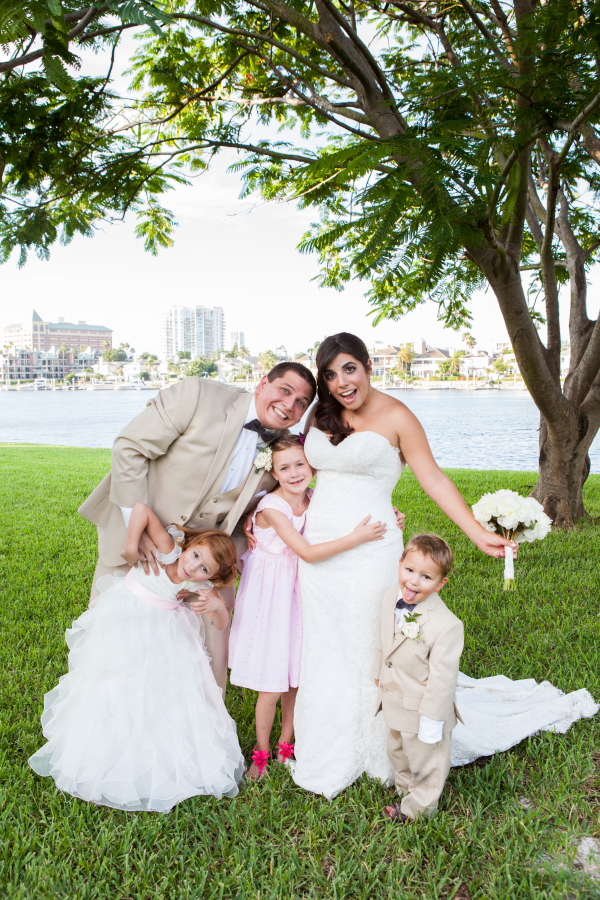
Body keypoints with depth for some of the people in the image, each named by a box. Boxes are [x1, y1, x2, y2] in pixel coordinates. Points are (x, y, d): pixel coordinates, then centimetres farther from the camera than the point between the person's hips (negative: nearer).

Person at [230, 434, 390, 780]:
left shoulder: (316, 500, -4)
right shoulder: (272, 507, -21)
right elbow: (308, 552, -27)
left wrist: (387, 523, -9)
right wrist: (357, 538, -30)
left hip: (301, 590, 5)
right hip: (272, 593, -5)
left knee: (297, 675, 13)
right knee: (272, 682, 2)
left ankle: (286, 744, 35)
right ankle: (262, 751, 26)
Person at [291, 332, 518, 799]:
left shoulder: (395, 416, -9)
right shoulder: (322, 414, 7)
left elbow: (434, 479, -9)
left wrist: (480, 533, -14)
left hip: (369, 551, -5)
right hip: (318, 546, 5)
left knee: (369, 649, 5)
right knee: (324, 651, 13)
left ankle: (377, 752, 29)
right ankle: (331, 756, 33)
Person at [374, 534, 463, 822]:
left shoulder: (446, 626, -35)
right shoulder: (391, 596, -12)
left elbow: (442, 677, -27)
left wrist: (432, 721, -20)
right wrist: (379, 674, 14)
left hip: (423, 708, -7)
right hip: (393, 700, 7)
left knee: (425, 757, 21)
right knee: (397, 751, 31)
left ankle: (419, 805, 47)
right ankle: (405, 788, 58)